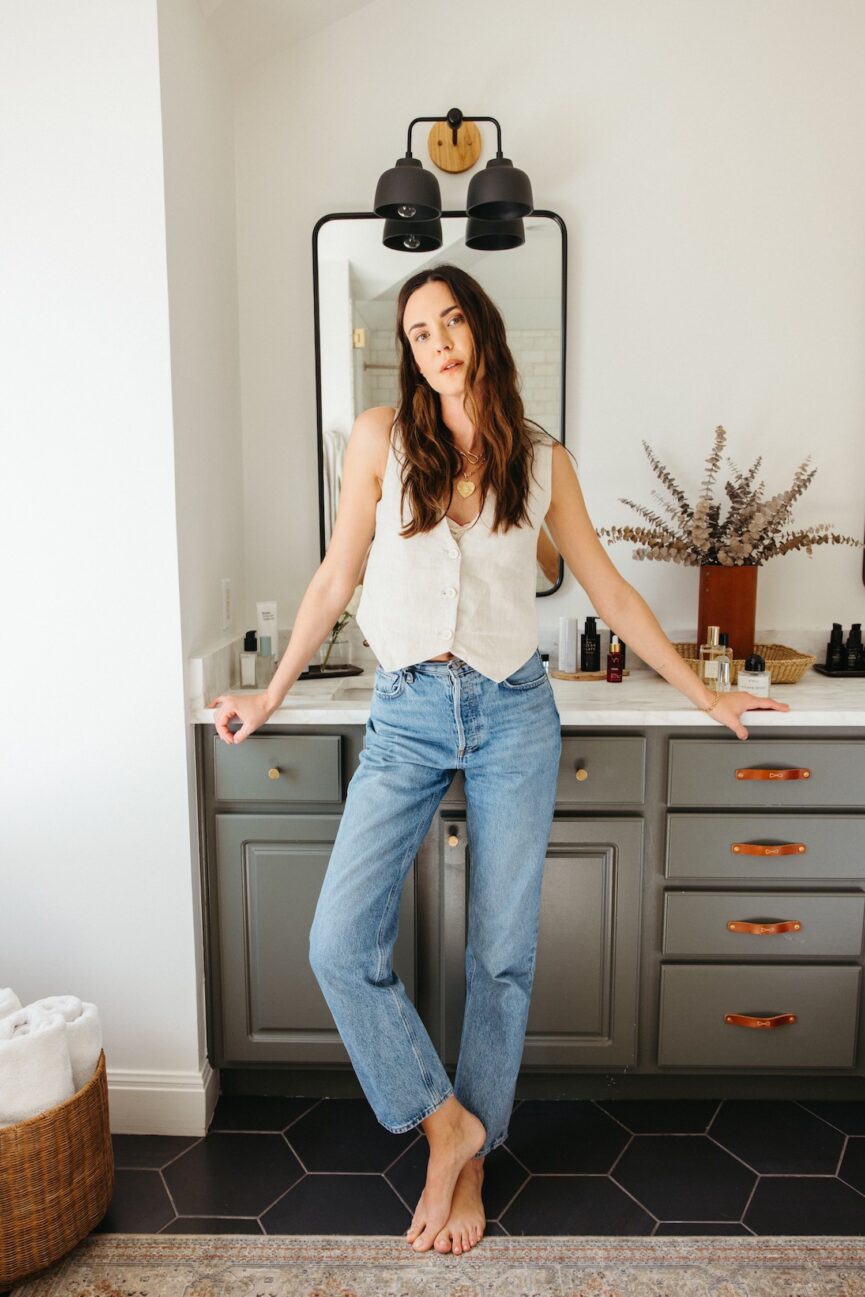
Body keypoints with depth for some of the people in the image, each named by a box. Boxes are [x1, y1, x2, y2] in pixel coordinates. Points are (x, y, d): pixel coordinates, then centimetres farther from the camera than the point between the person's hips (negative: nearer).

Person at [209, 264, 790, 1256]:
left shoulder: (542, 460, 5)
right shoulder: (381, 438, 3)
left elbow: (608, 589, 11)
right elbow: (336, 578, 8)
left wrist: (703, 693, 13)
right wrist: (272, 693, 12)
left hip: (513, 715, 1)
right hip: (408, 713, 0)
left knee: (502, 955, 7)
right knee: (339, 944, -9)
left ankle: (468, 1165, 28)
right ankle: (447, 1118, 15)